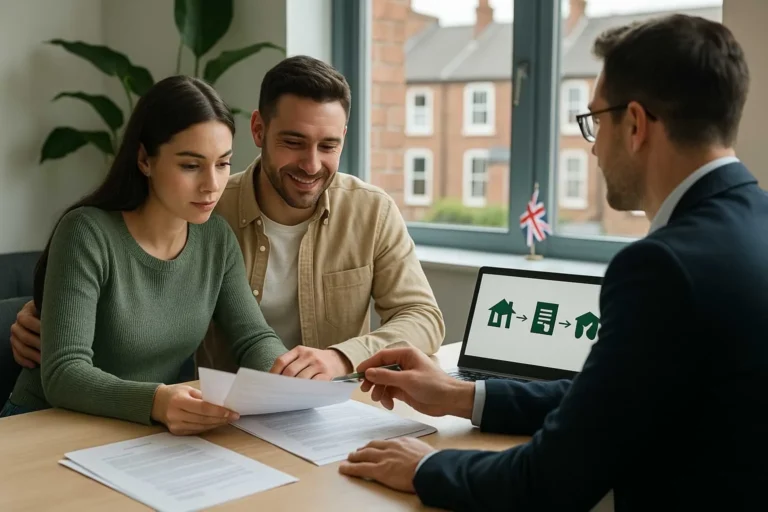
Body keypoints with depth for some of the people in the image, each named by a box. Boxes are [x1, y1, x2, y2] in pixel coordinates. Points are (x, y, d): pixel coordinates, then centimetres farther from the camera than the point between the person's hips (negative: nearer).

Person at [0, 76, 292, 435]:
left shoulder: (217, 237, -2)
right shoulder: (87, 233, -19)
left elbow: (255, 337, -1)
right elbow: (62, 375, -25)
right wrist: (156, 402, -42)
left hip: (149, 436, 5)